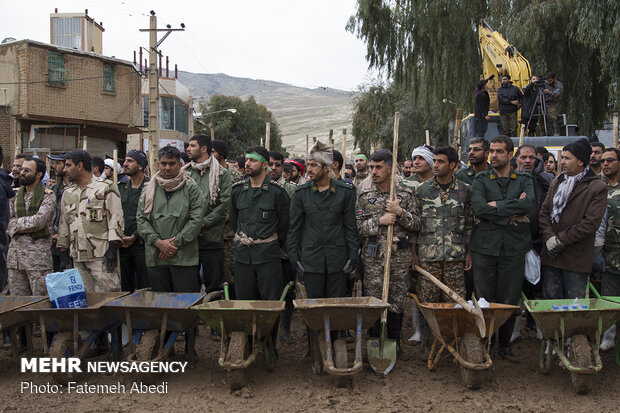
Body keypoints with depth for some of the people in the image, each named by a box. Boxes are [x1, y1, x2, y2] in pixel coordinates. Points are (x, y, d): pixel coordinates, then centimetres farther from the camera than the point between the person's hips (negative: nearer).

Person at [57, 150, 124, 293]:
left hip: (101, 255, -6)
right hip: (78, 257, 6)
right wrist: (63, 250, 16)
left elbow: (116, 218, -6)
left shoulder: (106, 187, -1)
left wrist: (112, 248, -14)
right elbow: (64, 224, 22)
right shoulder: (68, 193, 19)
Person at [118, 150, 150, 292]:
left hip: (141, 244, -5)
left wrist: (135, 236, -12)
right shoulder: (120, 187, 14)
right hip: (122, 244, 5)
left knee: (144, 288, -1)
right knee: (124, 288, 11)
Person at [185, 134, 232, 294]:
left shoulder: (221, 173, 0)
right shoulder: (184, 172, 11)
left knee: (213, 283, 4)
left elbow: (225, 203, -7)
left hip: (212, 235, -3)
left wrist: (203, 222, -12)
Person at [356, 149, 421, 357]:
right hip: (374, 256, 0)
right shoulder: (364, 195, 4)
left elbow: (416, 225, 4)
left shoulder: (406, 193, 4)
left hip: (400, 256, 0)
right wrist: (379, 221, -14)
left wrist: (400, 212, -13)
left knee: (397, 301, 7)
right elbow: (357, 226, 1)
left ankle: (394, 342, 23)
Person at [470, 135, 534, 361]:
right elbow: (478, 207, -10)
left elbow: (529, 203, -9)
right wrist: (512, 213, -8)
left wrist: (497, 205, -9)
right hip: (485, 246, -1)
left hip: (513, 248, 1)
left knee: (509, 300, 6)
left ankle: (505, 344, 22)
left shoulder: (524, 180, 12)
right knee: (483, 299, 3)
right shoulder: (481, 179, 8)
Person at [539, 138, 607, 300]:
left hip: (577, 258, -5)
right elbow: (544, 212, 8)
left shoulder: (598, 187, -5)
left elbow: (591, 222, -12)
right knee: (551, 300, 11)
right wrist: (549, 237, -8)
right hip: (551, 255, 5)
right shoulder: (556, 182, 13)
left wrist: (561, 240, -13)